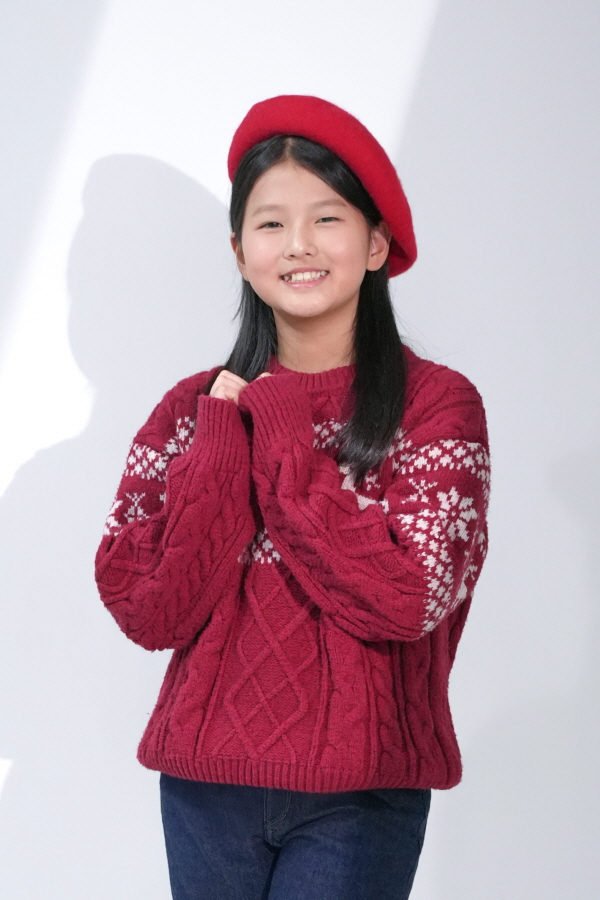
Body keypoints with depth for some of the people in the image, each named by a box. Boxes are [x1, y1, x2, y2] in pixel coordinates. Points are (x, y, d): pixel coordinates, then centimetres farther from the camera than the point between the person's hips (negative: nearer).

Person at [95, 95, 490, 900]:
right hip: (206, 782, 3)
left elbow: (410, 597, -16)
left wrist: (280, 436, -12)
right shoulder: (196, 408, 4)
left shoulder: (436, 403, -5)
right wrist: (223, 440, -12)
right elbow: (148, 613, -4)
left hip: (359, 795, -3)